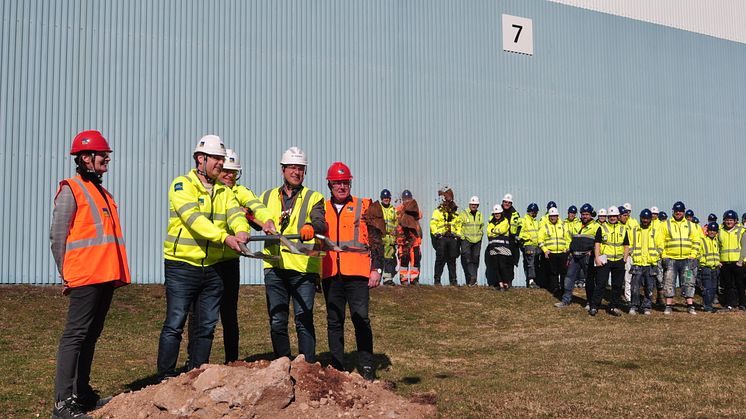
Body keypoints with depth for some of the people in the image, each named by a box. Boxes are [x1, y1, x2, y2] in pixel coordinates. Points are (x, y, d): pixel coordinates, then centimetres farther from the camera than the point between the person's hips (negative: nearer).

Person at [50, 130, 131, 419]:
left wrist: (117, 273, 16)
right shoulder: (71, 190, -4)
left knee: (91, 336, 13)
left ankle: (82, 394, 21)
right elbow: (57, 236, -8)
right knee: (75, 335, -10)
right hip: (86, 277, -9)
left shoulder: (102, 193, 22)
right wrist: (66, 275, -8)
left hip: (106, 277, 9)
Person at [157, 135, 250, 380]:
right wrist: (224, 237, -33)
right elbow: (194, 218, -22)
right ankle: (166, 378, 4)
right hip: (182, 265, -6)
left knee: (207, 326, 10)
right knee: (175, 324, -4)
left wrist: (242, 231, -28)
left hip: (213, 267, 6)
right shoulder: (182, 185, -6)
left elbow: (235, 214, -4)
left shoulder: (224, 191, 14)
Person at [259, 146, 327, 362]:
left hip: (303, 267, -3)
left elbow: (320, 223, -12)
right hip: (275, 267, 3)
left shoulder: (313, 198, 7)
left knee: (304, 321, -3)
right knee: (277, 322, 6)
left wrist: (311, 227, -35)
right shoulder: (267, 197, 18)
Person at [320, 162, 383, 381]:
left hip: (357, 273, -3)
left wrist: (376, 269, -3)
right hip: (330, 274, 3)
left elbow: (376, 241, 5)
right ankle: (337, 368, 14)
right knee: (334, 322, 7)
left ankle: (367, 367, 1)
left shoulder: (365, 207, 5)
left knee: (361, 319, -7)